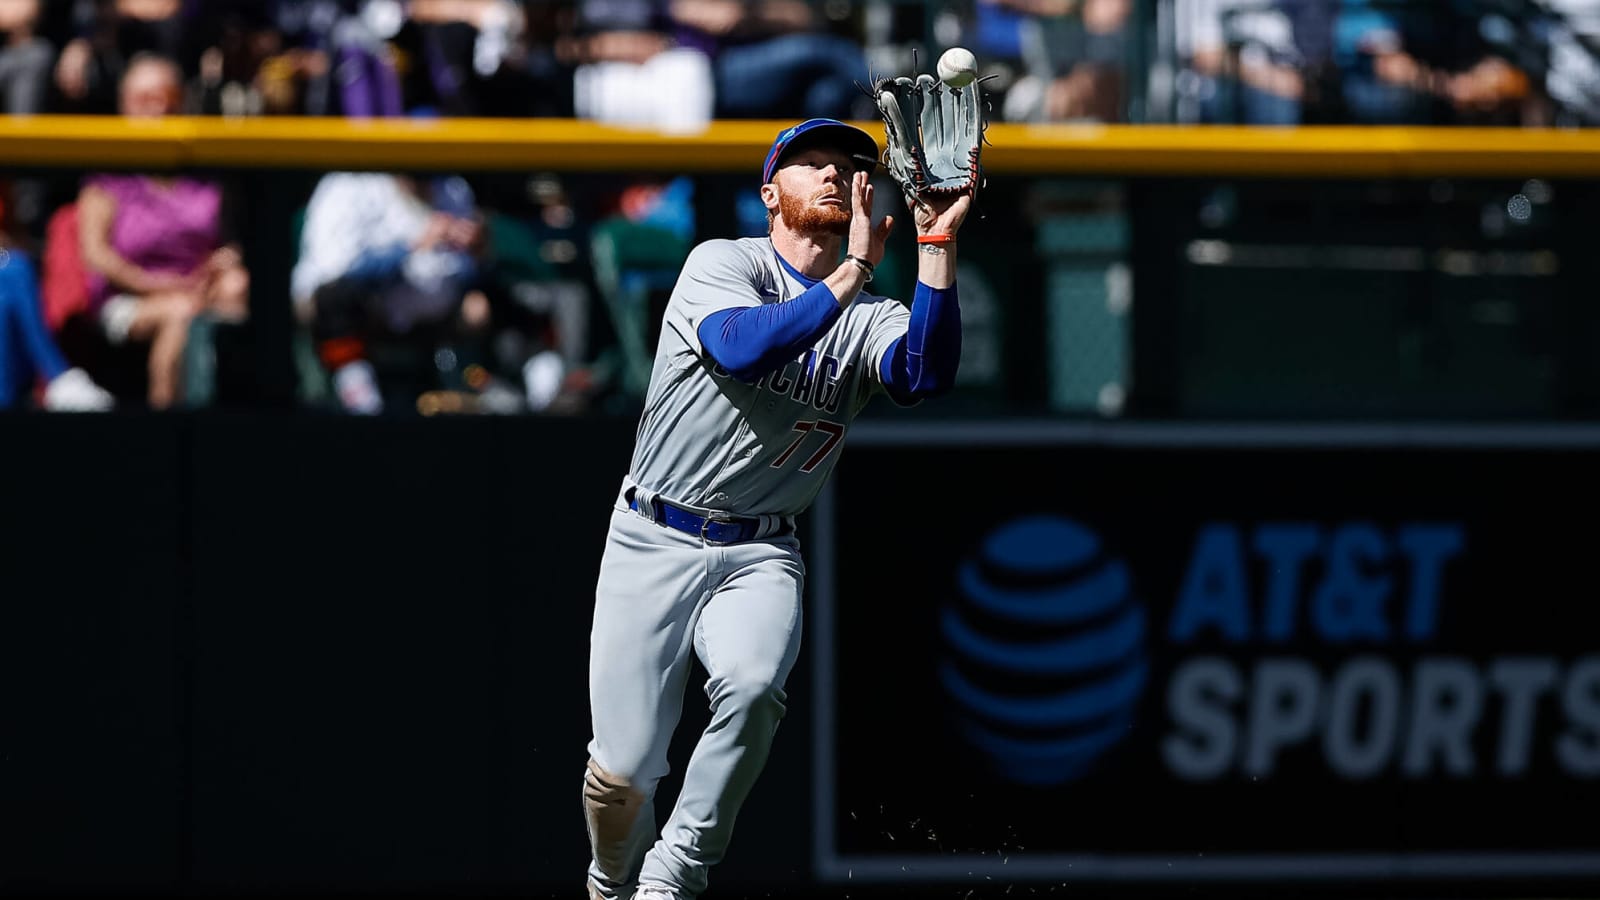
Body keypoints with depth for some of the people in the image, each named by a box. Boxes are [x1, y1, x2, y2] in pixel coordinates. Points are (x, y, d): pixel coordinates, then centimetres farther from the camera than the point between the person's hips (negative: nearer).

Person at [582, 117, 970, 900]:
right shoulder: (722, 266, -5)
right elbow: (745, 348, -27)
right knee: (624, 771, -8)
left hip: (758, 556, 2)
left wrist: (937, 246, -24)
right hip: (653, 543, -2)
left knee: (752, 688, -31)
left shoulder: (868, 318, 5)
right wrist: (854, 270, -28)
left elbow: (925, 376, -17)